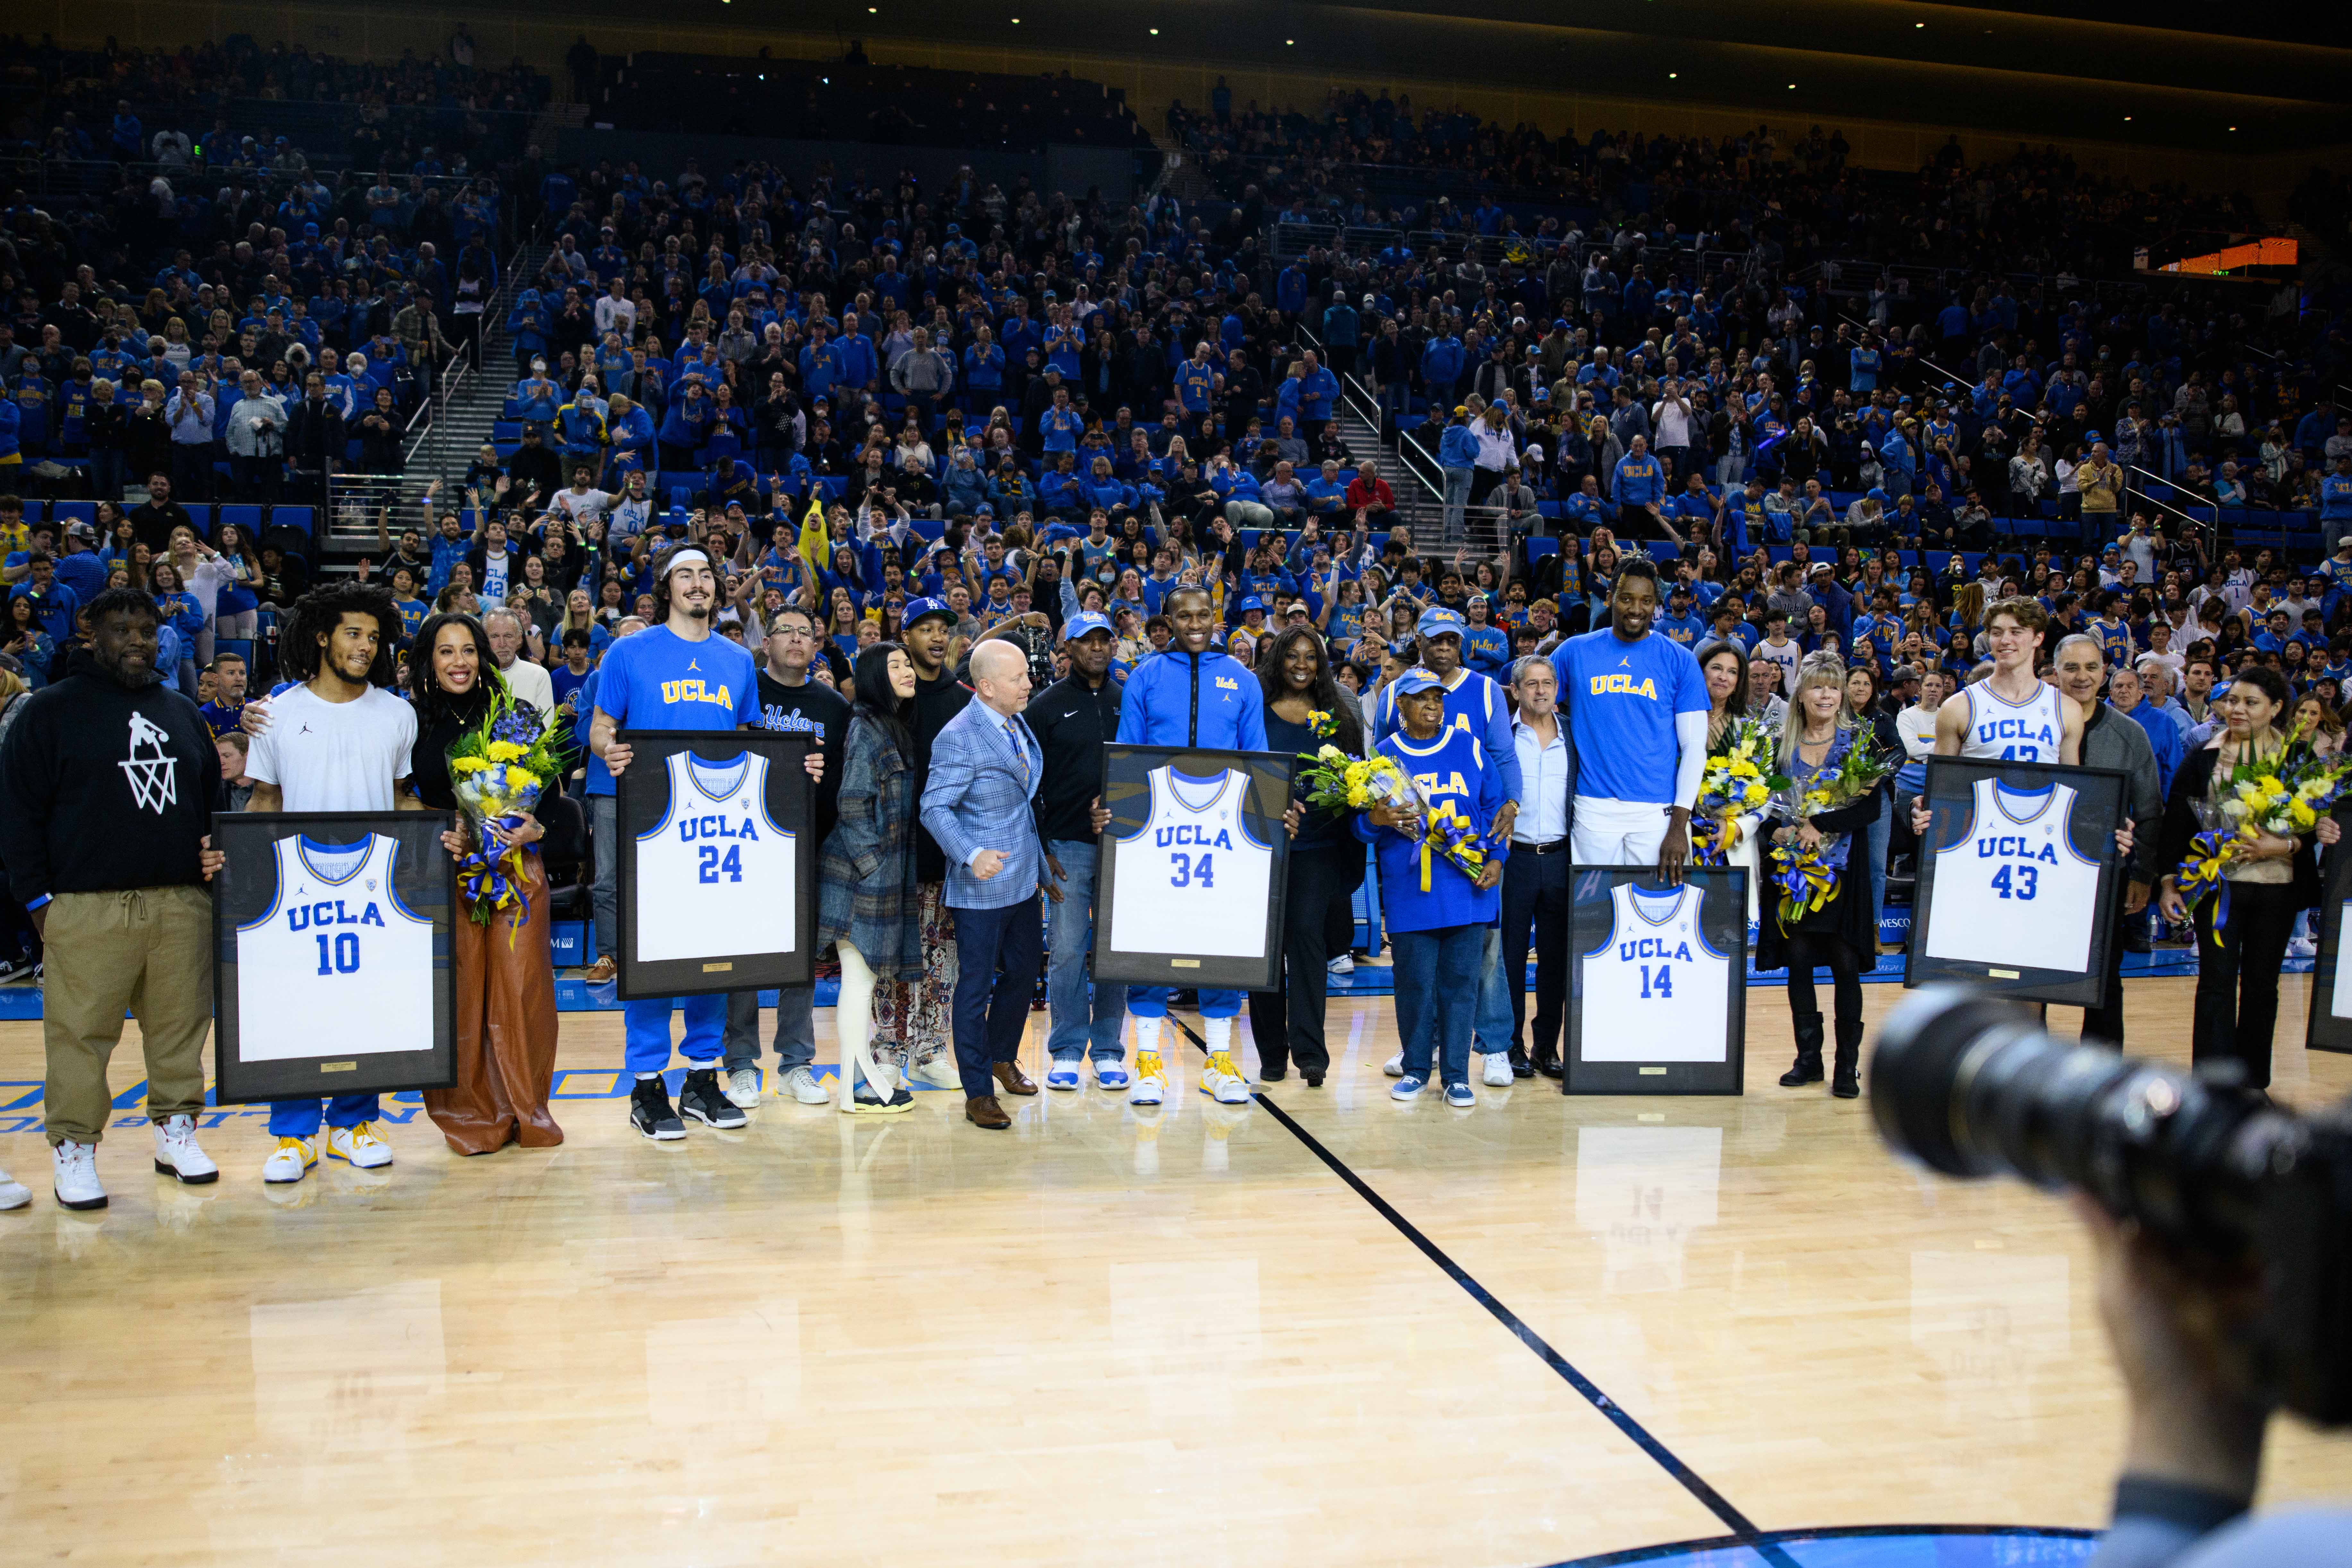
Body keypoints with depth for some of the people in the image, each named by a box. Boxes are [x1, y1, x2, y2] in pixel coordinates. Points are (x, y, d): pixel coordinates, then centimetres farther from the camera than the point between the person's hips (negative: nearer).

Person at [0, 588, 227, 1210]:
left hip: (182, 902, 4)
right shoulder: (51, 710, 6)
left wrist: (215, 850, 9)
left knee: (182, 1025, 6)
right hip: (87, 907, -4)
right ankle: (74, 1147, 8)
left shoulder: (182, 712, 19)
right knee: (81, 1031, -3)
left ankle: (177, 1129, 19)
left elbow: (213, 797, 27)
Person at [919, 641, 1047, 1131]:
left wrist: (1041, 854, 18)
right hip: (981, 885, -8)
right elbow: (935, 809, -19)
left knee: (1024, 971, 19)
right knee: (976, 986, 1)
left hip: (1024, 878, 8)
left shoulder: (1018, 722, 8)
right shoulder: (958, 738, -18)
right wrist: (972, 856, -32)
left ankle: (1001, 1057, 40)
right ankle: (978, 1093, 11)